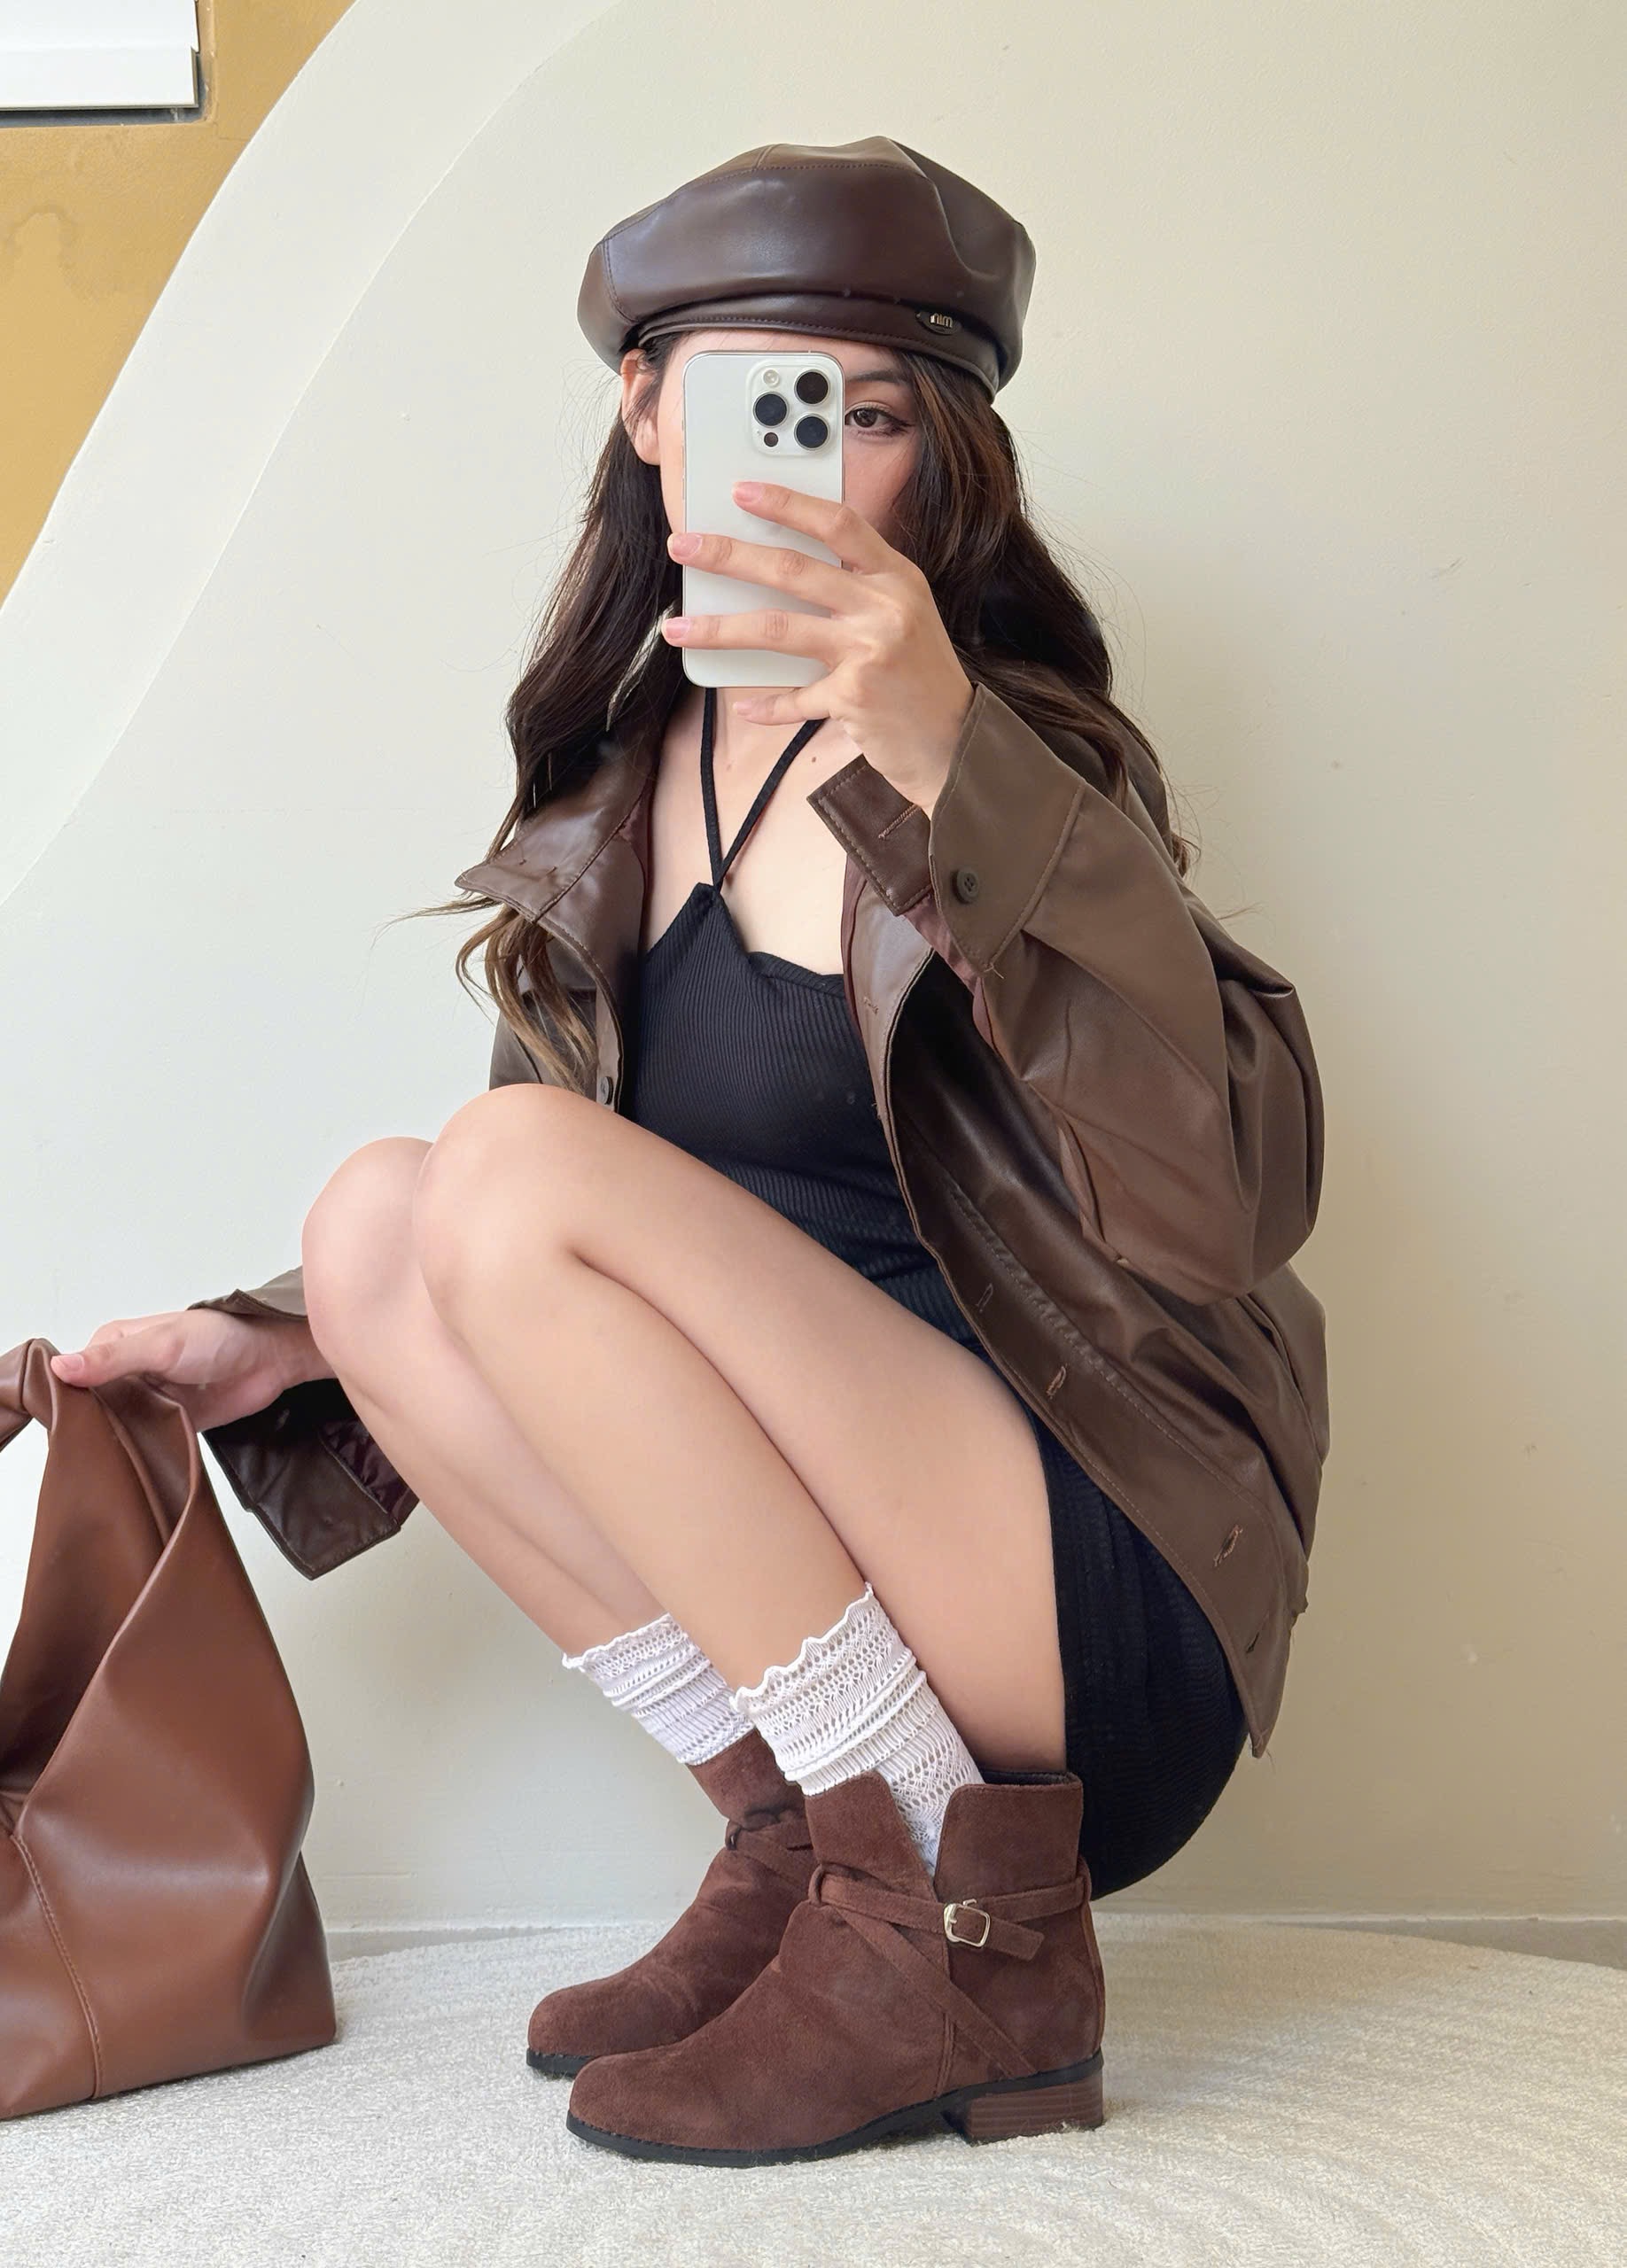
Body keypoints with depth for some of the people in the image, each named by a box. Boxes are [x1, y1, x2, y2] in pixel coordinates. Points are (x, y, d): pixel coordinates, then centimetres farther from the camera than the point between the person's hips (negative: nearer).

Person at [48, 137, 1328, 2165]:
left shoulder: (1006, 752, -8)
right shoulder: (617, 785, 10)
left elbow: (1230, 1199, -25)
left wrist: (947, 760, -33)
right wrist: (290, 1347, 4)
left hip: (1112, 1604, -6)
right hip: (805, 1598, 6)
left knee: (516, 1170, -20)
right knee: (378, 1220, -8)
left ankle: (956, 1925, -13)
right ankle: (803, 1846, -3)